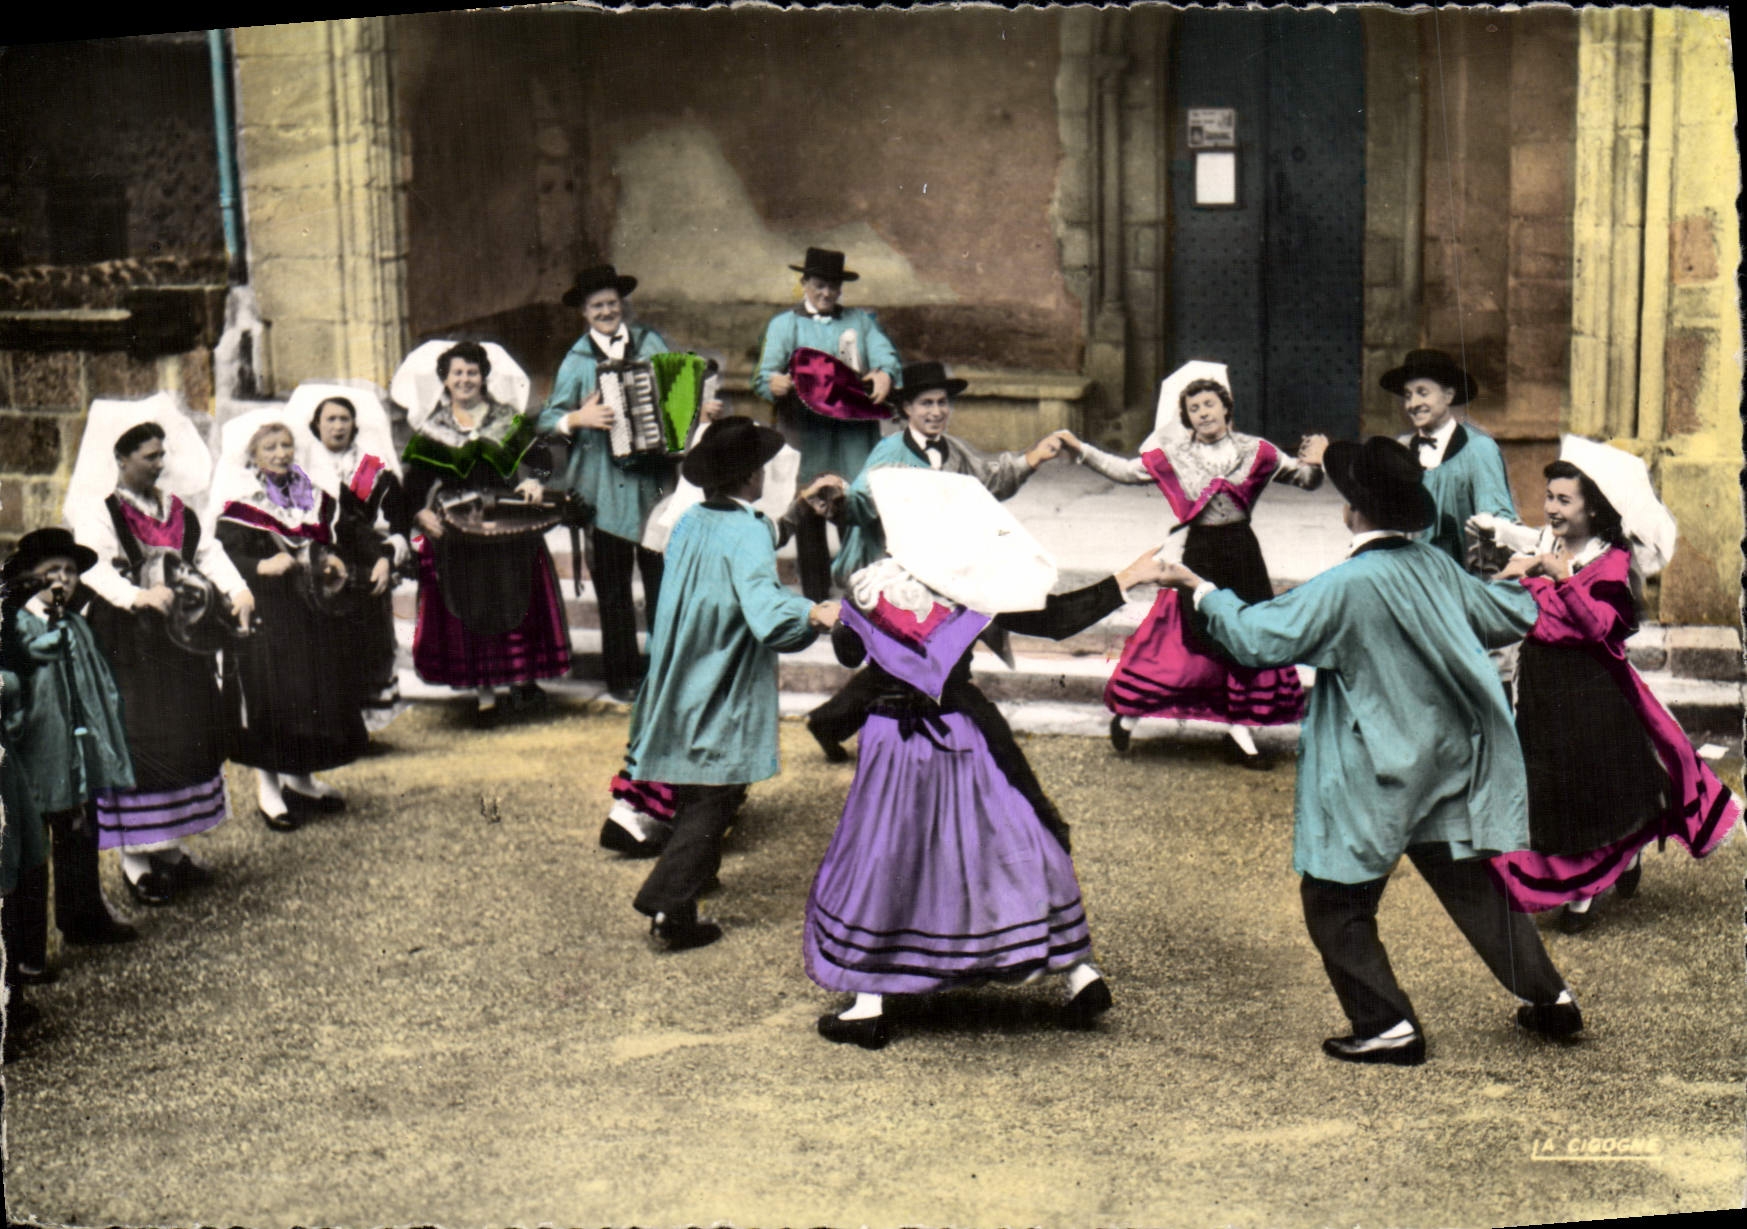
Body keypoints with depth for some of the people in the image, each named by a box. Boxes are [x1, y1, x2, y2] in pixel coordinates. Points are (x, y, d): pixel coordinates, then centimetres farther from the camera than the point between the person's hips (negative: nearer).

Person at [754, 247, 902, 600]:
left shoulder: (861, 320, 19)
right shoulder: (784, 324, 12)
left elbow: (884, 353, 3)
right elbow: (764, 375, 0)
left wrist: (884, 374, -22)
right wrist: (774, 384, -25)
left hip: (856, 438, 1)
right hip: (808, 436, -1)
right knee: (810, 520, -2)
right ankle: (815, 604, 3)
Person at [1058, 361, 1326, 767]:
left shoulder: (1254, 452, 3)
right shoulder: (1173, 455, 1)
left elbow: (1306, 480, 7)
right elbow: (1126, 471, 4)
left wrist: (1312, 462, -15)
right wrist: (1082, 450, -3)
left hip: (1240, 551, 2)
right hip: (1196, 552, -2)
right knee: (1180, 634, -4)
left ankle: (1240, 729, 19)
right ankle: (1127, 714, 13)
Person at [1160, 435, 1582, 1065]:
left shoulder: (1345, 586, -20)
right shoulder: (1436, 567, 1)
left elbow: (1257, 637, -18)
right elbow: (1513, 614, 15)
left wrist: (1202, 590, -3)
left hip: (1377, 777, -7)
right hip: (1451, 768, 7)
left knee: (1335, 900, 6)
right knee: (1471, 883, 19)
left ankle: (1387, 1026, 6)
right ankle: (1549, 997, 24)